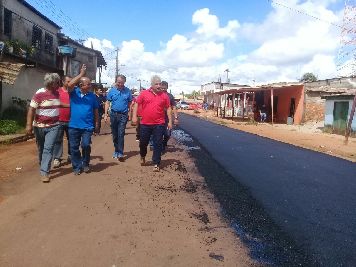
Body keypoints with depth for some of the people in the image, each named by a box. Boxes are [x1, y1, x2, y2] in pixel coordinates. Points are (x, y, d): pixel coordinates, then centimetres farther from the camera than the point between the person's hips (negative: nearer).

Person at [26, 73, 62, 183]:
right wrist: (29, 125, -19)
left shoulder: (57, 93, 5)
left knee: (48, 148, -8)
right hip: (40, 126, -3)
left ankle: (44, 172, -9)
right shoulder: (39, 93, -13)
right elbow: (31, 109, -14)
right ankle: (43, 167, 33)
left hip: (53, 126, 3)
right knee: (41, 149, 13)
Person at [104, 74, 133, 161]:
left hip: (123, 115, -2)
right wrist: (106, 114, -2)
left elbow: (130, 103, 2)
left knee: (121, 134, -8)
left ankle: (120, 153, -6)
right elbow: (107, 103, 4)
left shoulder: (128, 91, -1)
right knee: (114, 134, 12)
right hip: (113, 114, 3)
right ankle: (116, 150, 27)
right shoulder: (112, 91, 2)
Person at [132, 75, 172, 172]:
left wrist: (170, 121, 3)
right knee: (143, 142, 13)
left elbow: (168, 108, 8)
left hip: (159, 124, 0)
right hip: (145, 124, 1)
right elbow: (136, 104, 6)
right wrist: (134, 116, -4)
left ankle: (156, 164, 9)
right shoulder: (144, 93, 1)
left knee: (157, 144, 0)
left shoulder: (164, 95, 4)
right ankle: (143, 156, 42)